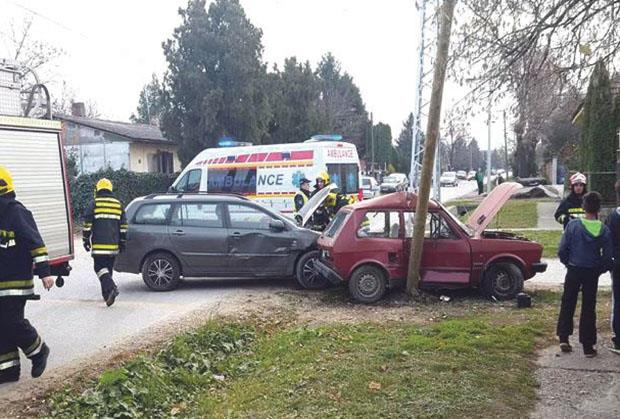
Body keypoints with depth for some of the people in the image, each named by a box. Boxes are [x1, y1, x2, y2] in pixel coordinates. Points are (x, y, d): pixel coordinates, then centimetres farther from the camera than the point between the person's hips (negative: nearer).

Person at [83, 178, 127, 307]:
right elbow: (123, 226, 13)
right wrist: (122, 242, 18)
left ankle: (111, 287, -24)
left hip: (99, 244, -5)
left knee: (100, 267, -4)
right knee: (108, 267, 14)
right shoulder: (118, 204, 12)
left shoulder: (94, 204, -2)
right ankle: (107, 294, 20)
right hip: (113, 244, 5)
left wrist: (86, 240, 4)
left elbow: (87, 224, -4)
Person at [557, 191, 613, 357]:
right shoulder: (604, 230, -8)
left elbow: (562, 250, -10)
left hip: (573, 271, -1)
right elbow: (608, 256, -4)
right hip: (592, 274, 1)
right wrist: (599, 270, 14)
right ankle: (588, 346, 14)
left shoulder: (573, 225, -13)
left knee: (567, 305, 13)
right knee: (588, 309, 9)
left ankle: (564, 338, 12)